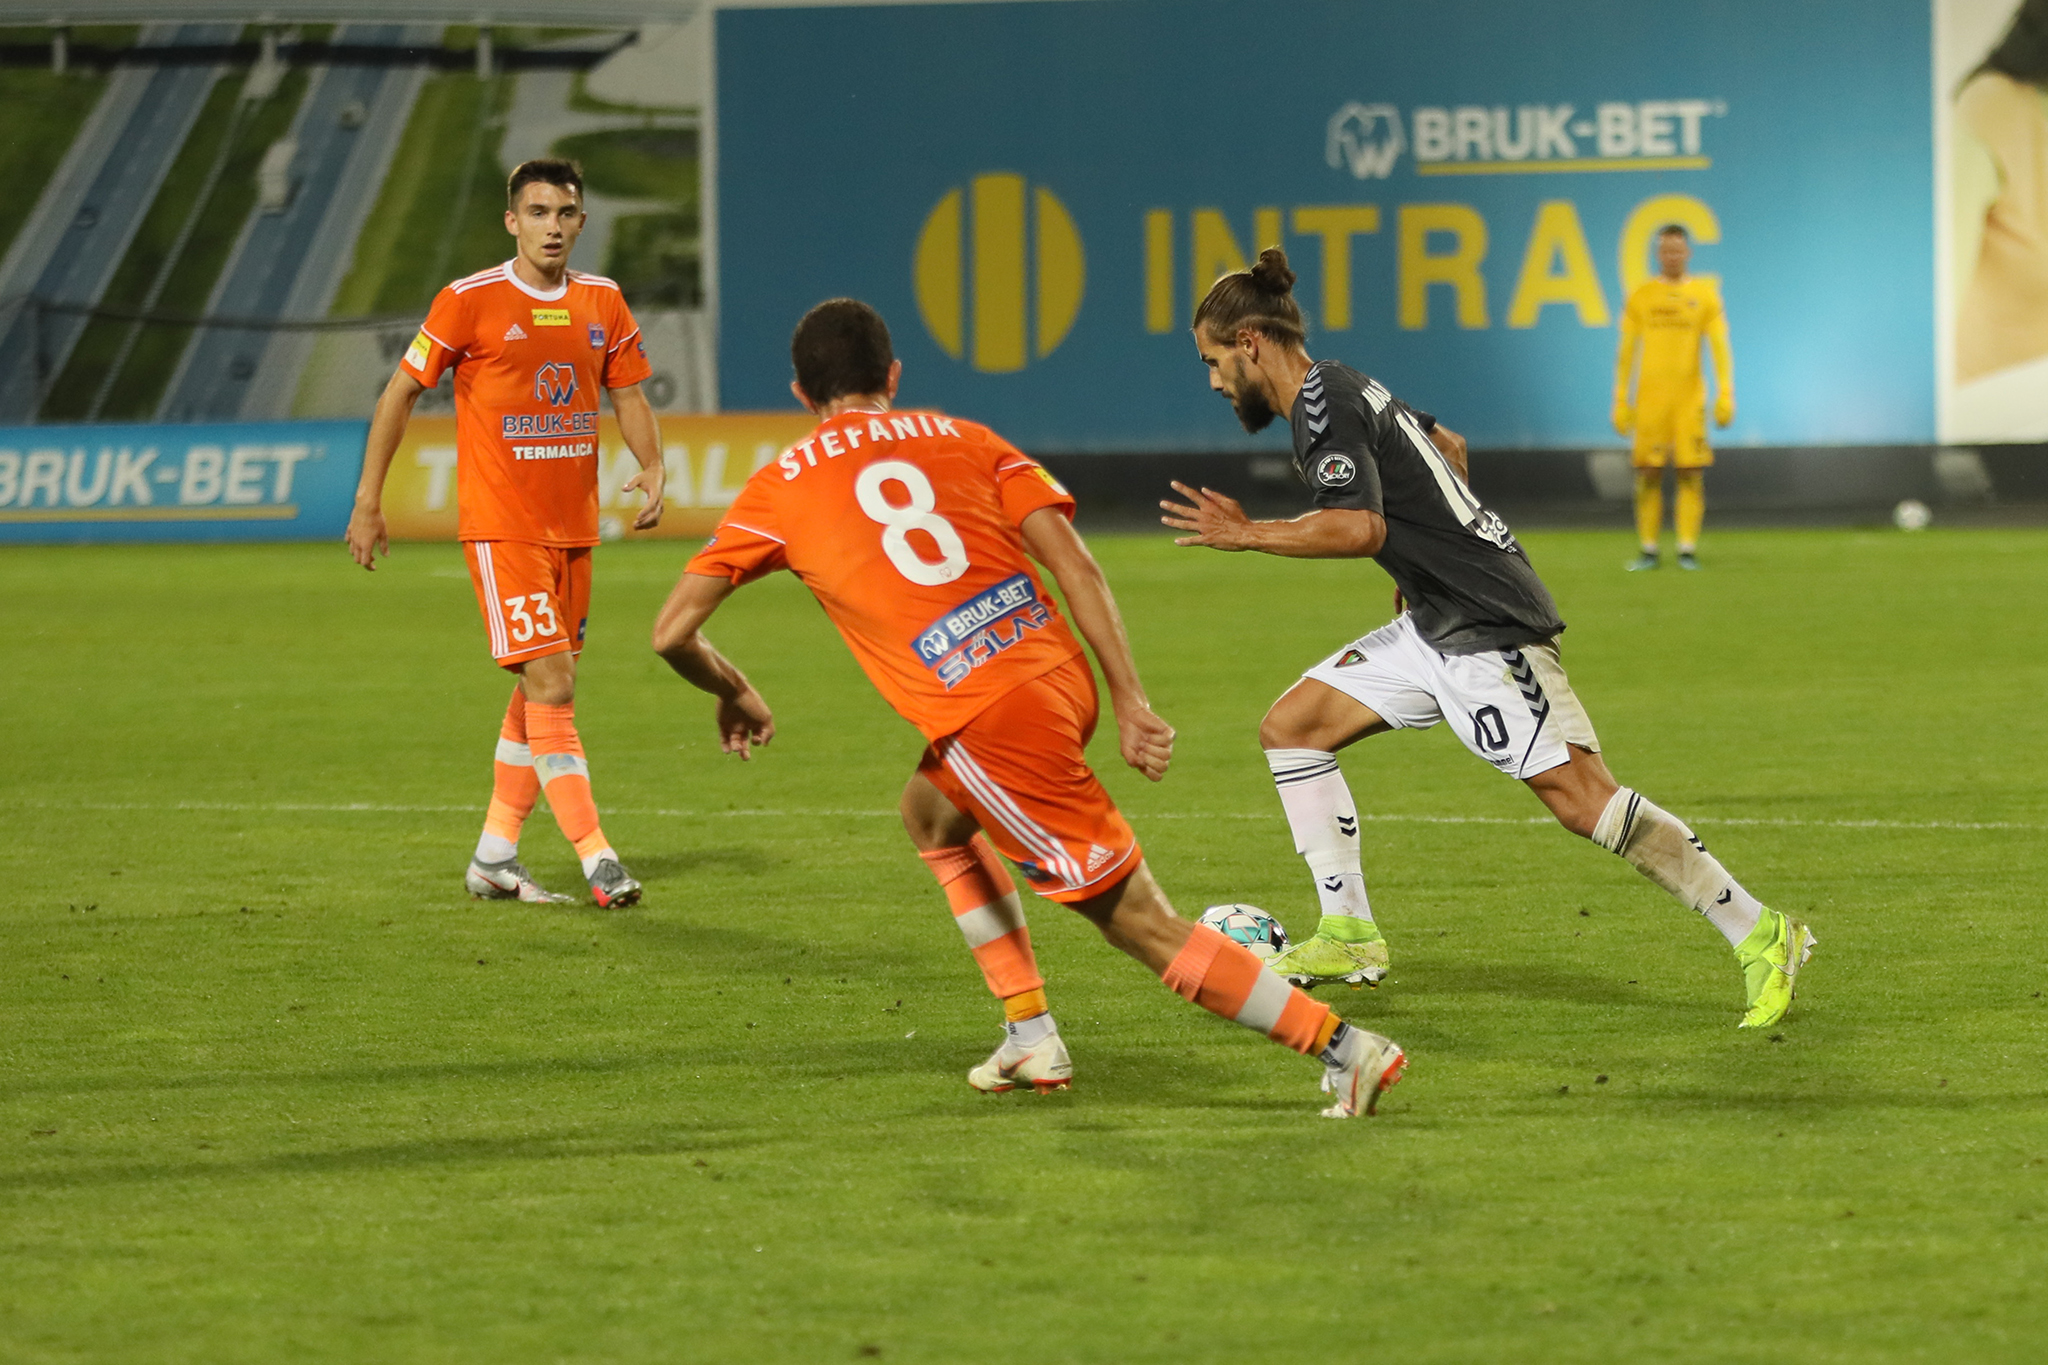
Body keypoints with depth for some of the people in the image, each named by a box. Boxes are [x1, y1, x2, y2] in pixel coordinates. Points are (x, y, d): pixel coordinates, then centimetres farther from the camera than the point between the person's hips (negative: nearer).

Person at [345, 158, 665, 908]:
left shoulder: (601, 301, 7)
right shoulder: (469, 302, -8)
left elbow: (629, 396, 16)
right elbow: (399, 393, -2)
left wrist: (651, 468, -4)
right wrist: (368, 502, -4)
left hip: (573, 526, 6)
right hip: (501, 527, -6)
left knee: (538, 691, 11)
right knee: (552, 688, -13)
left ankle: (495, 856, 22)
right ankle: (597, 861, -14)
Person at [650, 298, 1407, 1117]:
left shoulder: (780, 488, 9)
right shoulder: (960, 439, 17)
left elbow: (674, 632, 6)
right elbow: (1076, 566, 5)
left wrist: (732, 692, 27)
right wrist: (1130, 704, 3)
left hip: (990, 724, -6)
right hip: (1061, 673, 6)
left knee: (1139, 920, 1)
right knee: (931, 814, 32)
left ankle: (1346, 1050, -5)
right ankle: (1031, 1039, 26)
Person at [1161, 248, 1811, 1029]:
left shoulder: (1322, 402, -13)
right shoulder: (1344, 391, 17)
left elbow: (1359, 528, -25)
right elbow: (1445, 445, 33)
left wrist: (1248, 536, -15)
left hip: (1487, 628, -11)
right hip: (1436, 628, 11)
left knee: (1578, 795, -16)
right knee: (1291, 727, 9)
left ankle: (1760, 936, -12)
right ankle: (1347, 932, 11)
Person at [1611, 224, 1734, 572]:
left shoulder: (1704, 295, 7)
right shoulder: (1641, 296, 8)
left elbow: (1720, 348, 5)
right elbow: (1626, 353, 10)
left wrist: (1725, 395, -5)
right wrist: (1621, 400, 4)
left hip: (1690, 397, 0)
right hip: (1650, 396, 0)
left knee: (1690, 474, -5)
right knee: (1648, 475, -2)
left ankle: (1688, 549, -1)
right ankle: (1648, 550, 4)